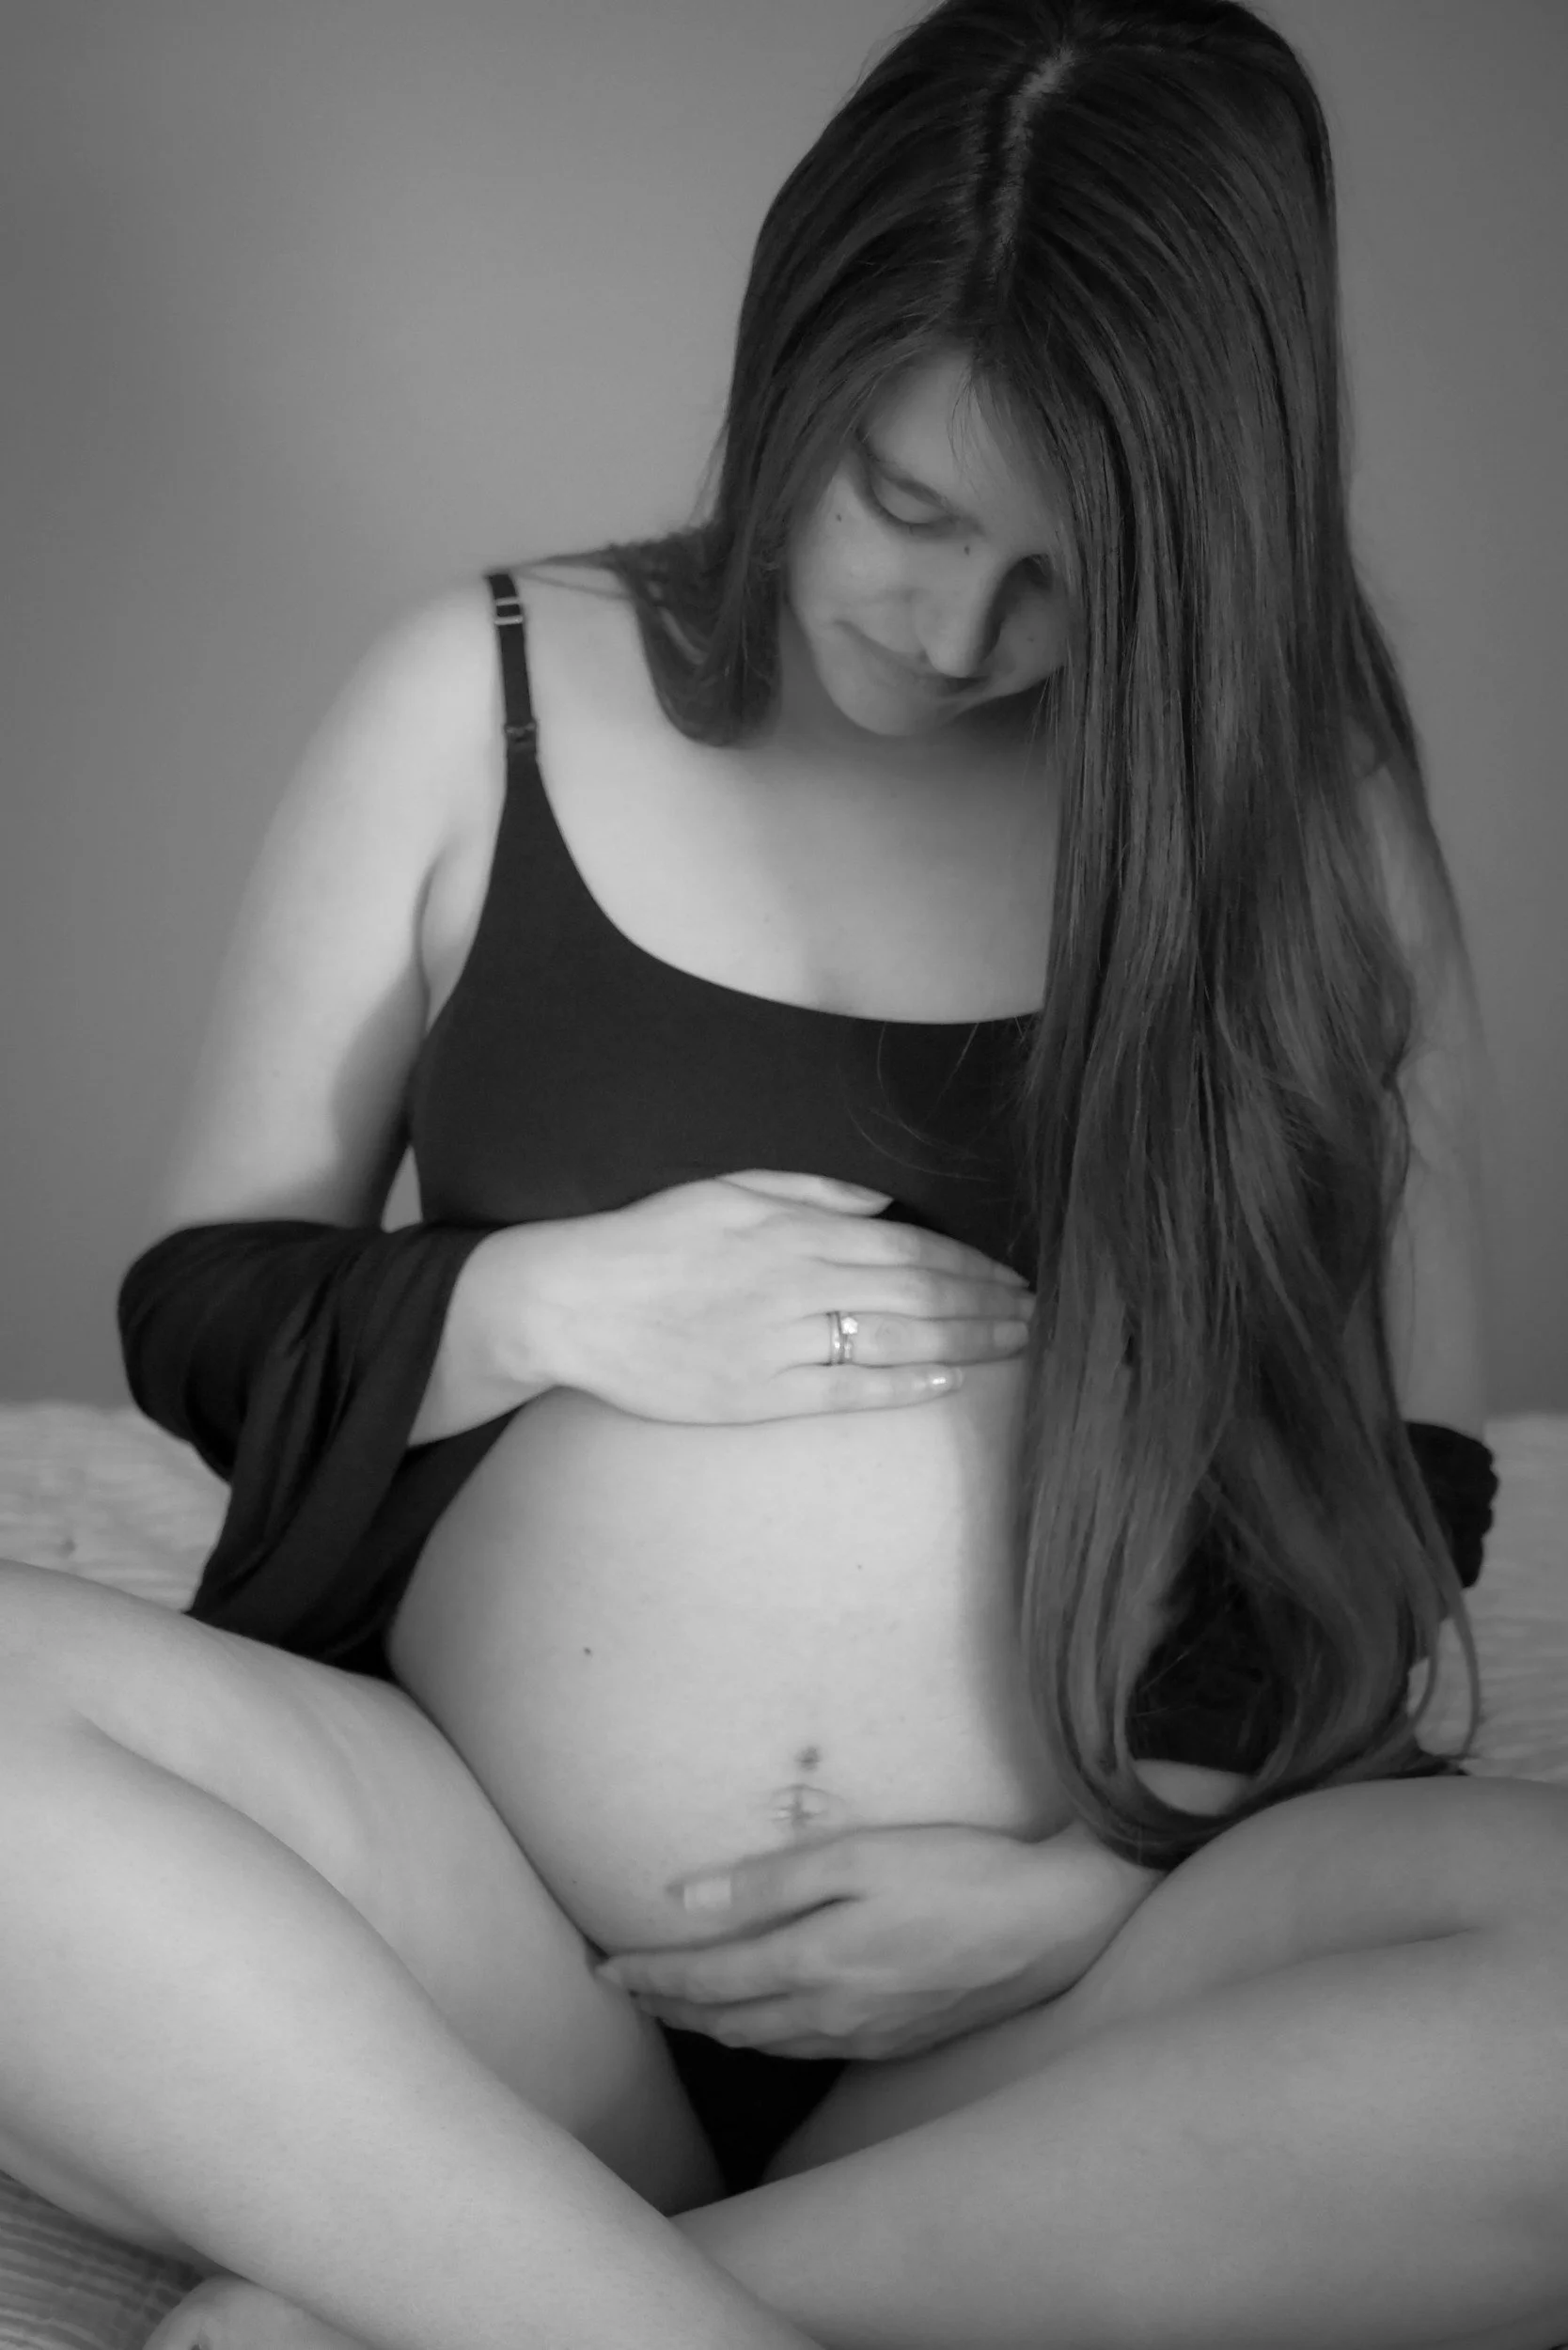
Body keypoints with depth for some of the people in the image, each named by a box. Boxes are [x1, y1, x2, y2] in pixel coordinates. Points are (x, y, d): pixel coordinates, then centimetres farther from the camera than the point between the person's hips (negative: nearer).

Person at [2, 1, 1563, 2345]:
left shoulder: (1298, 804, 5)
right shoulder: (489, 699, 5)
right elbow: (197, 1304, 10)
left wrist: (1107, 1879, -8)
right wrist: (533, 1303, -10)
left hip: (1096, 2003, 1)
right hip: (484, 1952, 0)